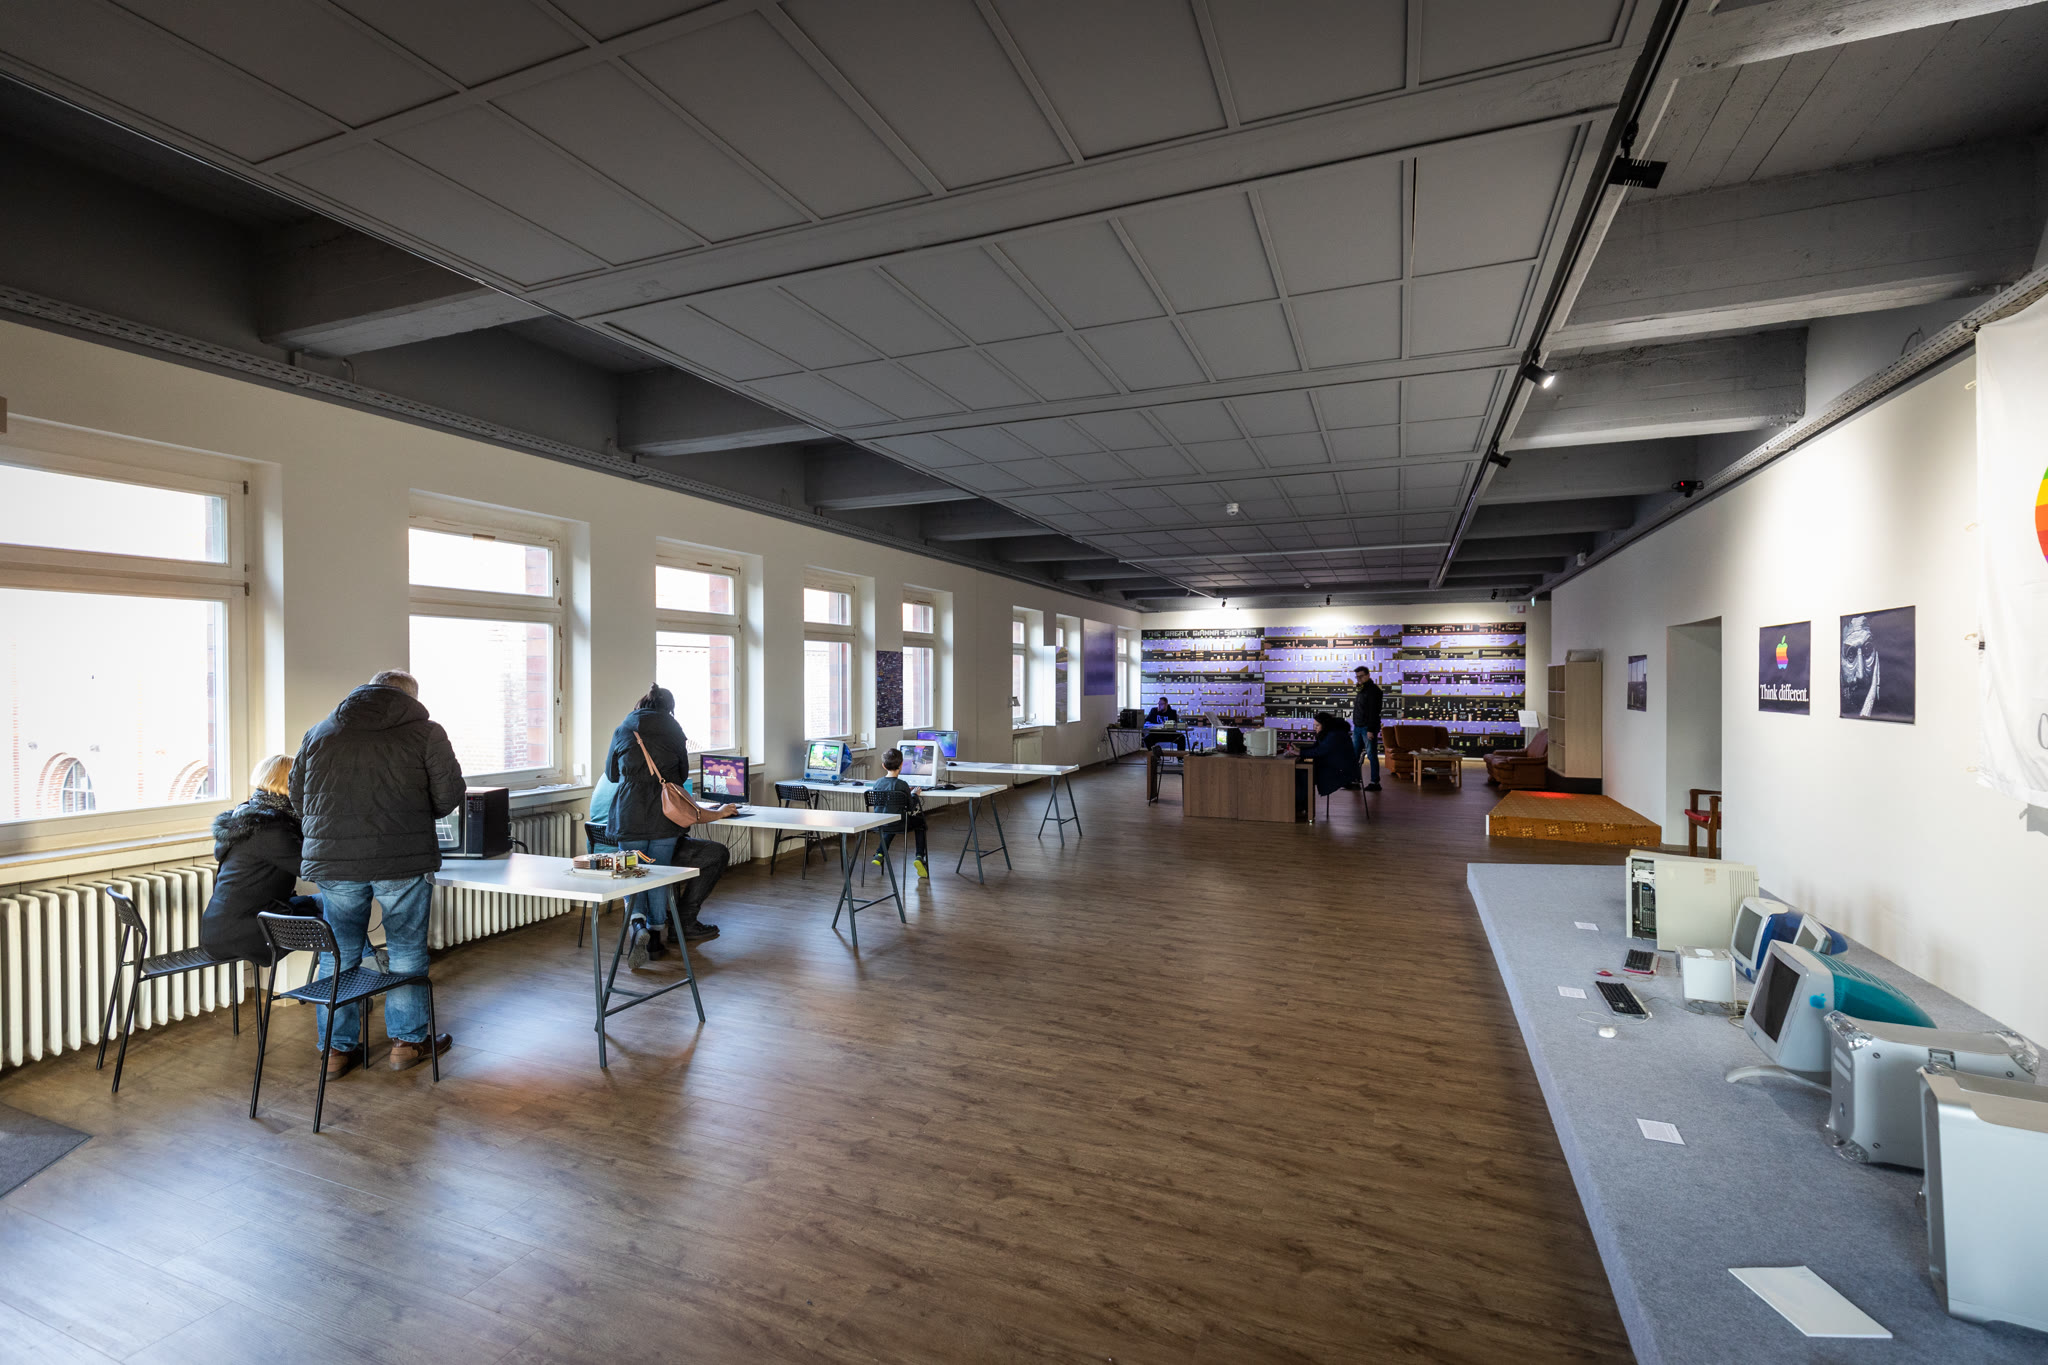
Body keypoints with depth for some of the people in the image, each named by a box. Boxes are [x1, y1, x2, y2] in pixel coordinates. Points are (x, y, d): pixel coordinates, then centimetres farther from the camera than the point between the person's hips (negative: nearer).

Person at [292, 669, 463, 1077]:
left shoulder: (318, 733, 12)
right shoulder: (425, 732, 0)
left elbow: (297, 795, 16)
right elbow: (449, 794, -4)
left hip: (333, 860, 3)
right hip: (404, 860, -3)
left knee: (338, 954, 15)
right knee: (406, 950, 10)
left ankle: (337, 1049, 24)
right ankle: (407, 1041, 20)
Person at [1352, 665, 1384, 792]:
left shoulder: (1373, 690, -12)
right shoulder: (1361, 690, 16)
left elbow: (1373, 712, -18)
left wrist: (1370, 730, -22)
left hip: (1368, 728, -9)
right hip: (1357, 728, 9)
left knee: (1372, 755, -3)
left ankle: (1375, 782, 2)